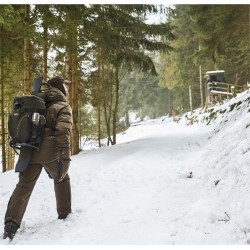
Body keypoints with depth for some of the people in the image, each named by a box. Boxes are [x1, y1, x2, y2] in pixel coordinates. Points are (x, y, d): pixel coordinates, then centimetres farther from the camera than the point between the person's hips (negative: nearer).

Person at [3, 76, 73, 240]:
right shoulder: (63, 107, 0)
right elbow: (63, 132, -14)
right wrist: (65, 158, -17)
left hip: (30, 151, 5)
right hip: (50, 152, -4)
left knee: (24, 186, 4)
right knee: (62, 179, 20)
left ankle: (11, 223, -8)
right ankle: (65, 214, 26)